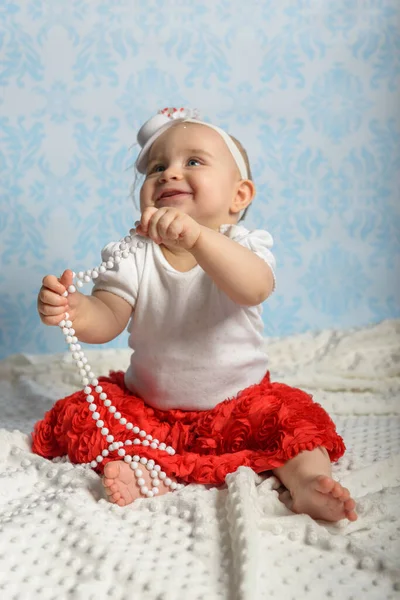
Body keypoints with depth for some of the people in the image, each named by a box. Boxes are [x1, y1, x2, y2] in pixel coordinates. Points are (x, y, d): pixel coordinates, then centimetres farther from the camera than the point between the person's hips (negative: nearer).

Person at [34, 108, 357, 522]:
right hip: (147, 406, 2)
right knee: (76, 415, -14)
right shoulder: (131, 254, -7)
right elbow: (108, 320, -16)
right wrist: (74, 309, -40)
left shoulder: (243, 246, -13)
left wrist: (197, 237, -53)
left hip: (237, 406, -1)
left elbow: (255, 289, -37)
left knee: (291, 415, -22)